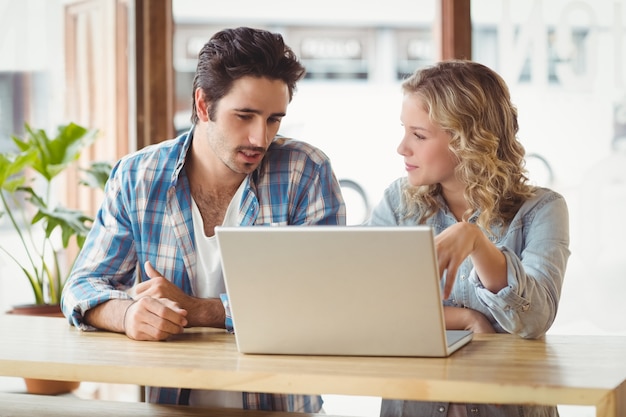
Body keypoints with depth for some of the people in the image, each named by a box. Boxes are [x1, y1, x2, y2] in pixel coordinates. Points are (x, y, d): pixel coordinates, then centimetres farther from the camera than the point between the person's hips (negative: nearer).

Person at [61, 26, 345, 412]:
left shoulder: (307, 173, -4)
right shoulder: (136, 177, 4)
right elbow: (83, 288, 4)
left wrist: (196, 310, -19)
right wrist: (130, 314, -21)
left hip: (282, 405, -2)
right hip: (169, 404, 3)